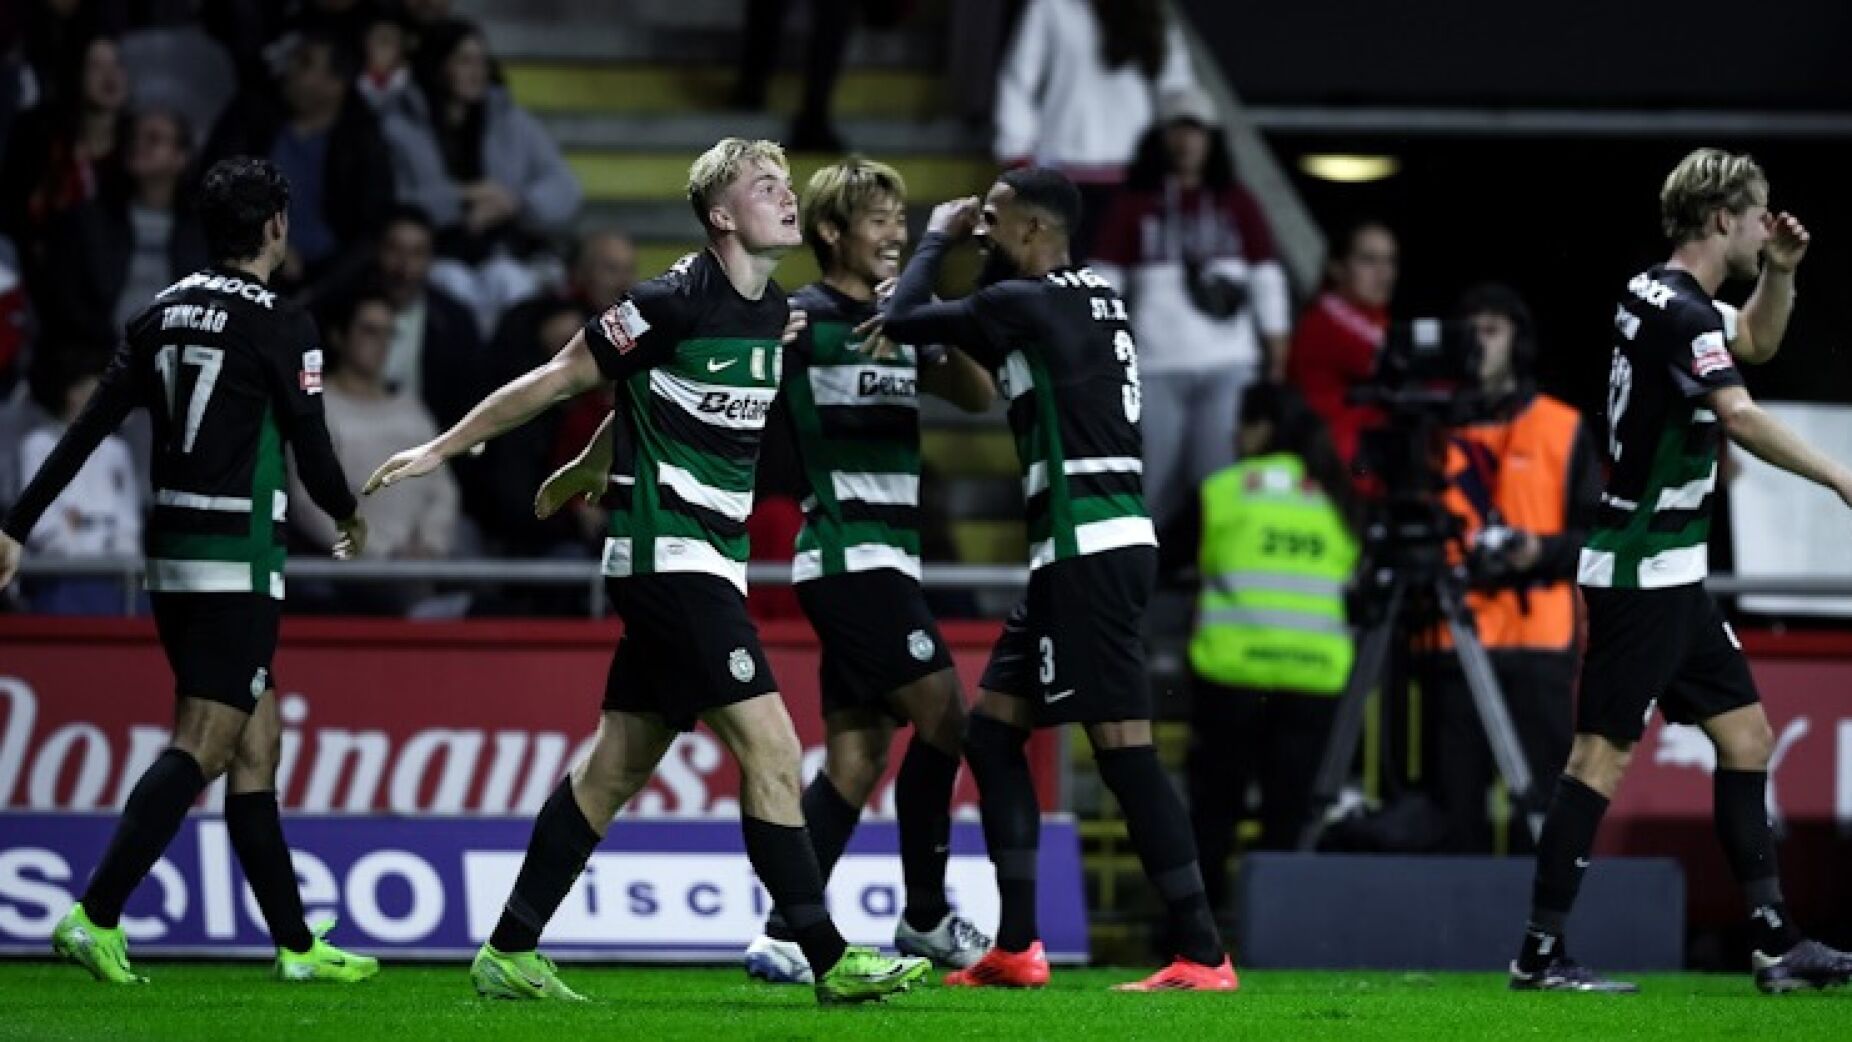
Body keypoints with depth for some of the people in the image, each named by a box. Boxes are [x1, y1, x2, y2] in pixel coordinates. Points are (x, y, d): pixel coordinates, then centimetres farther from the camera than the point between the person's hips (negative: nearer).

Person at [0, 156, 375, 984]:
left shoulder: (163, 314, 9)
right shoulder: (278, 325, -11)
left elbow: (85, 431, 8)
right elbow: (311, 452, -8)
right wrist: (349, 518, 13)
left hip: (171, 555, 8)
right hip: (238, 561, -8)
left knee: (256, 747, 11)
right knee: (203, 748, -9)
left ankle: (296, 944, 14)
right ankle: (95, 917, -19)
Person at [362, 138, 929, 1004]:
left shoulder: (774, 314, 10)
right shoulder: (674, 302, -15)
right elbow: (557, 380, -6)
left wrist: (585, 470, 36)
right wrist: (440, 450, -1)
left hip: (708, 564, 9)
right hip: (667, 552, -9)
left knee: (617, 763, 10)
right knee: (769, 747, -12)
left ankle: (509, 953, 16)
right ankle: (829, 960, -10)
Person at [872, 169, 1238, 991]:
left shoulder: (1029, 302, -11)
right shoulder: (1090, 299, 16)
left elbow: (901, 322, -4)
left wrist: (937, 237, 12)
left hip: (1091, 547, -10)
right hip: (1081, 549, 10)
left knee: (1121, 745, -11)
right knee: (992, 730, 13)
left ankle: (1202, 955, -13)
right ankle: (1015, 949, 12)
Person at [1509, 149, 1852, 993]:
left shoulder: (1664, 296, 11)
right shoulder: (1678, 311, -18)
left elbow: (1756, 344, 30)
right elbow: (1741, 418, -32)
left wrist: (1779, 273, 13)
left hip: (1672, 574, 10)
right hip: (1641, 570, -10)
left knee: (1746, 735, 9)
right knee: (1604, 754, -8)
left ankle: (1775, 943, 10)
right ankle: (1541, 950, -5)